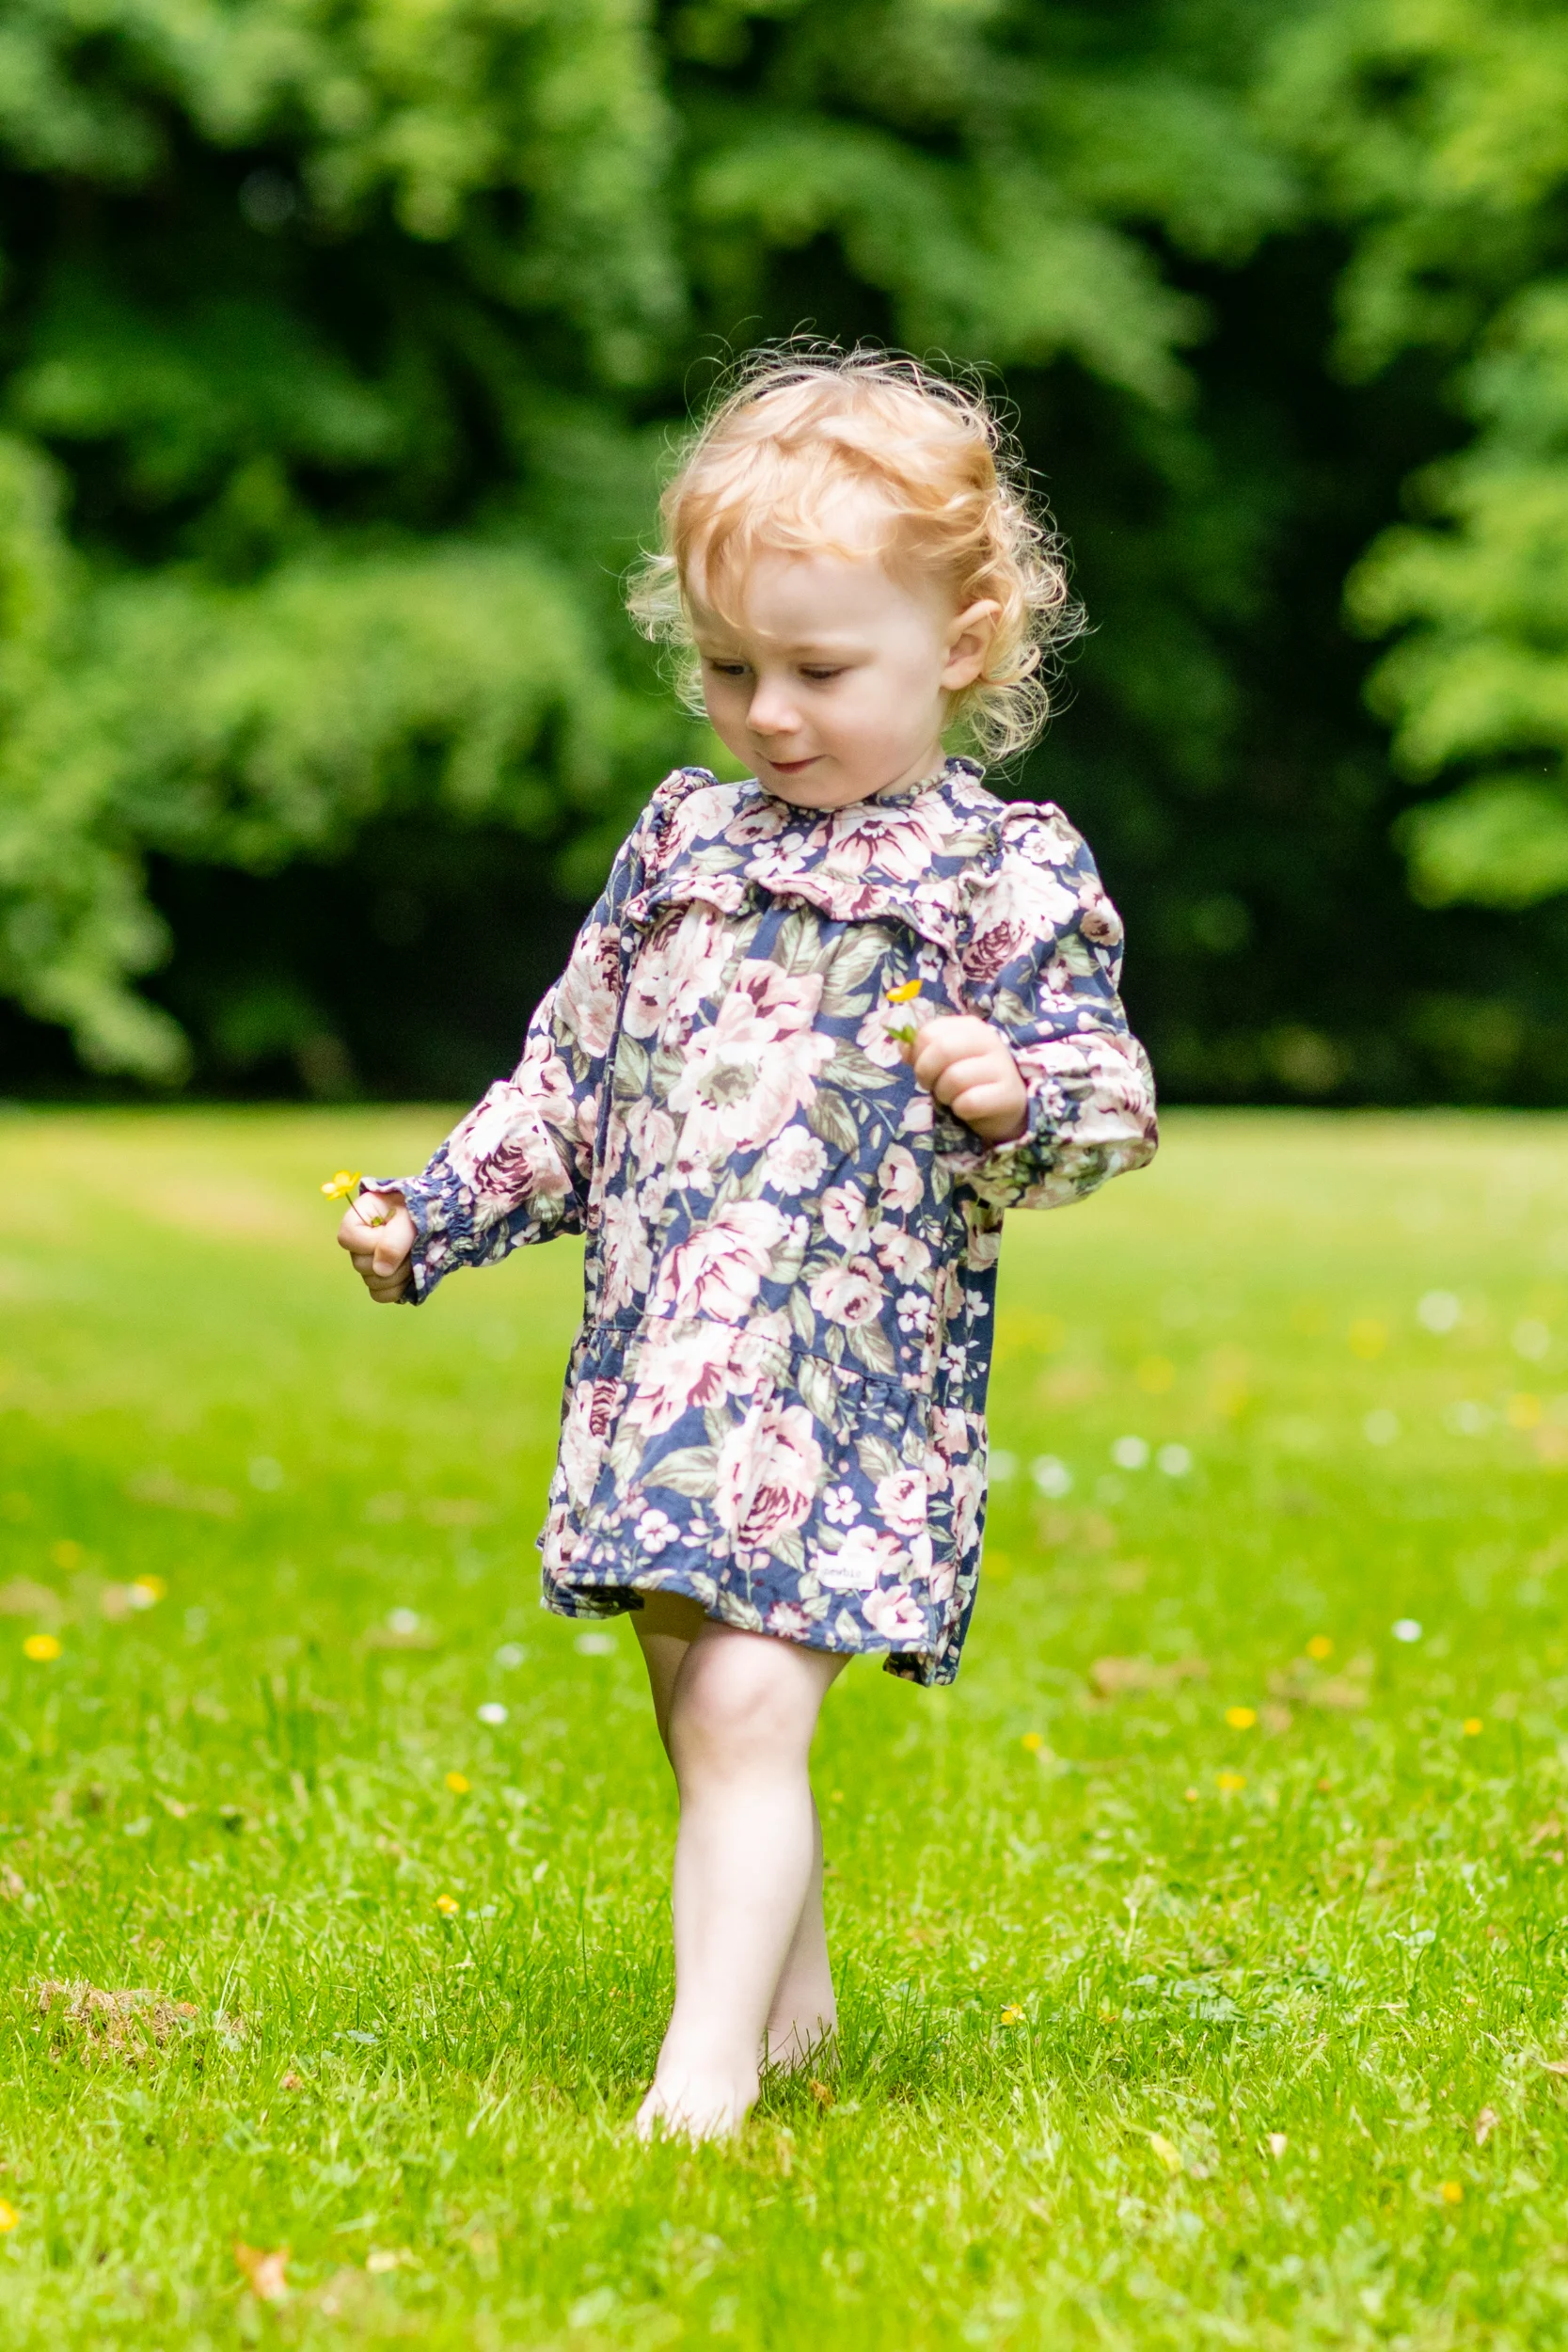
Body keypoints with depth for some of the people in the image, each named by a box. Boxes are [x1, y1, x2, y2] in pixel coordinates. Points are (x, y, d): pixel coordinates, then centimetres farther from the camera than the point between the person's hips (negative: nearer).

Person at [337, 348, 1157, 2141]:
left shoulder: (1008, 877, -3)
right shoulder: (684, 837, 12)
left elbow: (1105, 1105, -4)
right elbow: (572, 1073, 19)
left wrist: (1018, 1095, -26)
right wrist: (431, 1217, 14)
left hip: (854, 1373, -6)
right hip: (660, 1361, 6)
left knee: (744, 1708, -16)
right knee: (704, 1713, 13)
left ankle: (706, 2070, -15)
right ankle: (794, 2010, 30)